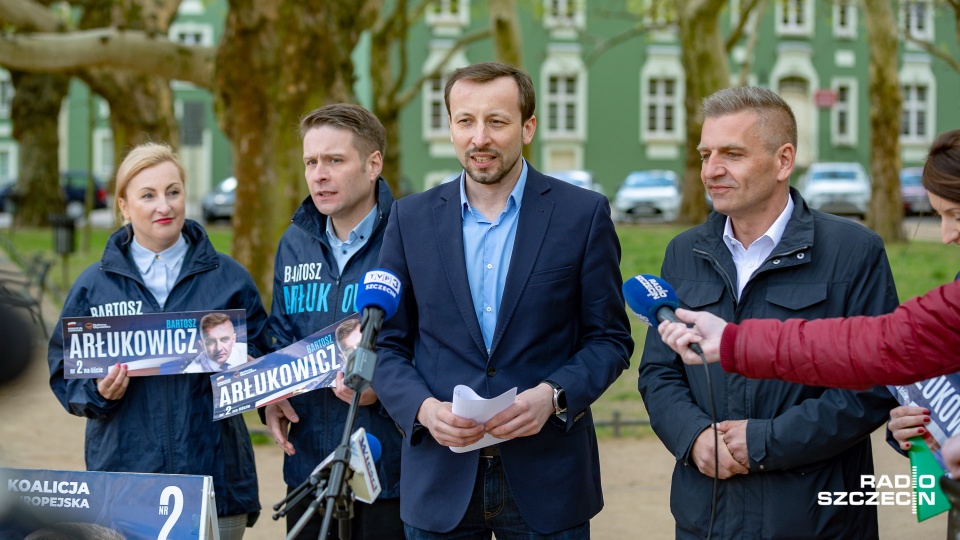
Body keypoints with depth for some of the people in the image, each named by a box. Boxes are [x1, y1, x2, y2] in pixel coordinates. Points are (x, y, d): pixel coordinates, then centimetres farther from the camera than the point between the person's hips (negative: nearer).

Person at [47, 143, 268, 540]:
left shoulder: (228, 277, 7)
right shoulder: (94, 284, 8)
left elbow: (262, 364, 10)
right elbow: (65, 371, 8)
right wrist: (99, 391, -11)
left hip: (215, 474, 0)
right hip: (124, 474, 0)